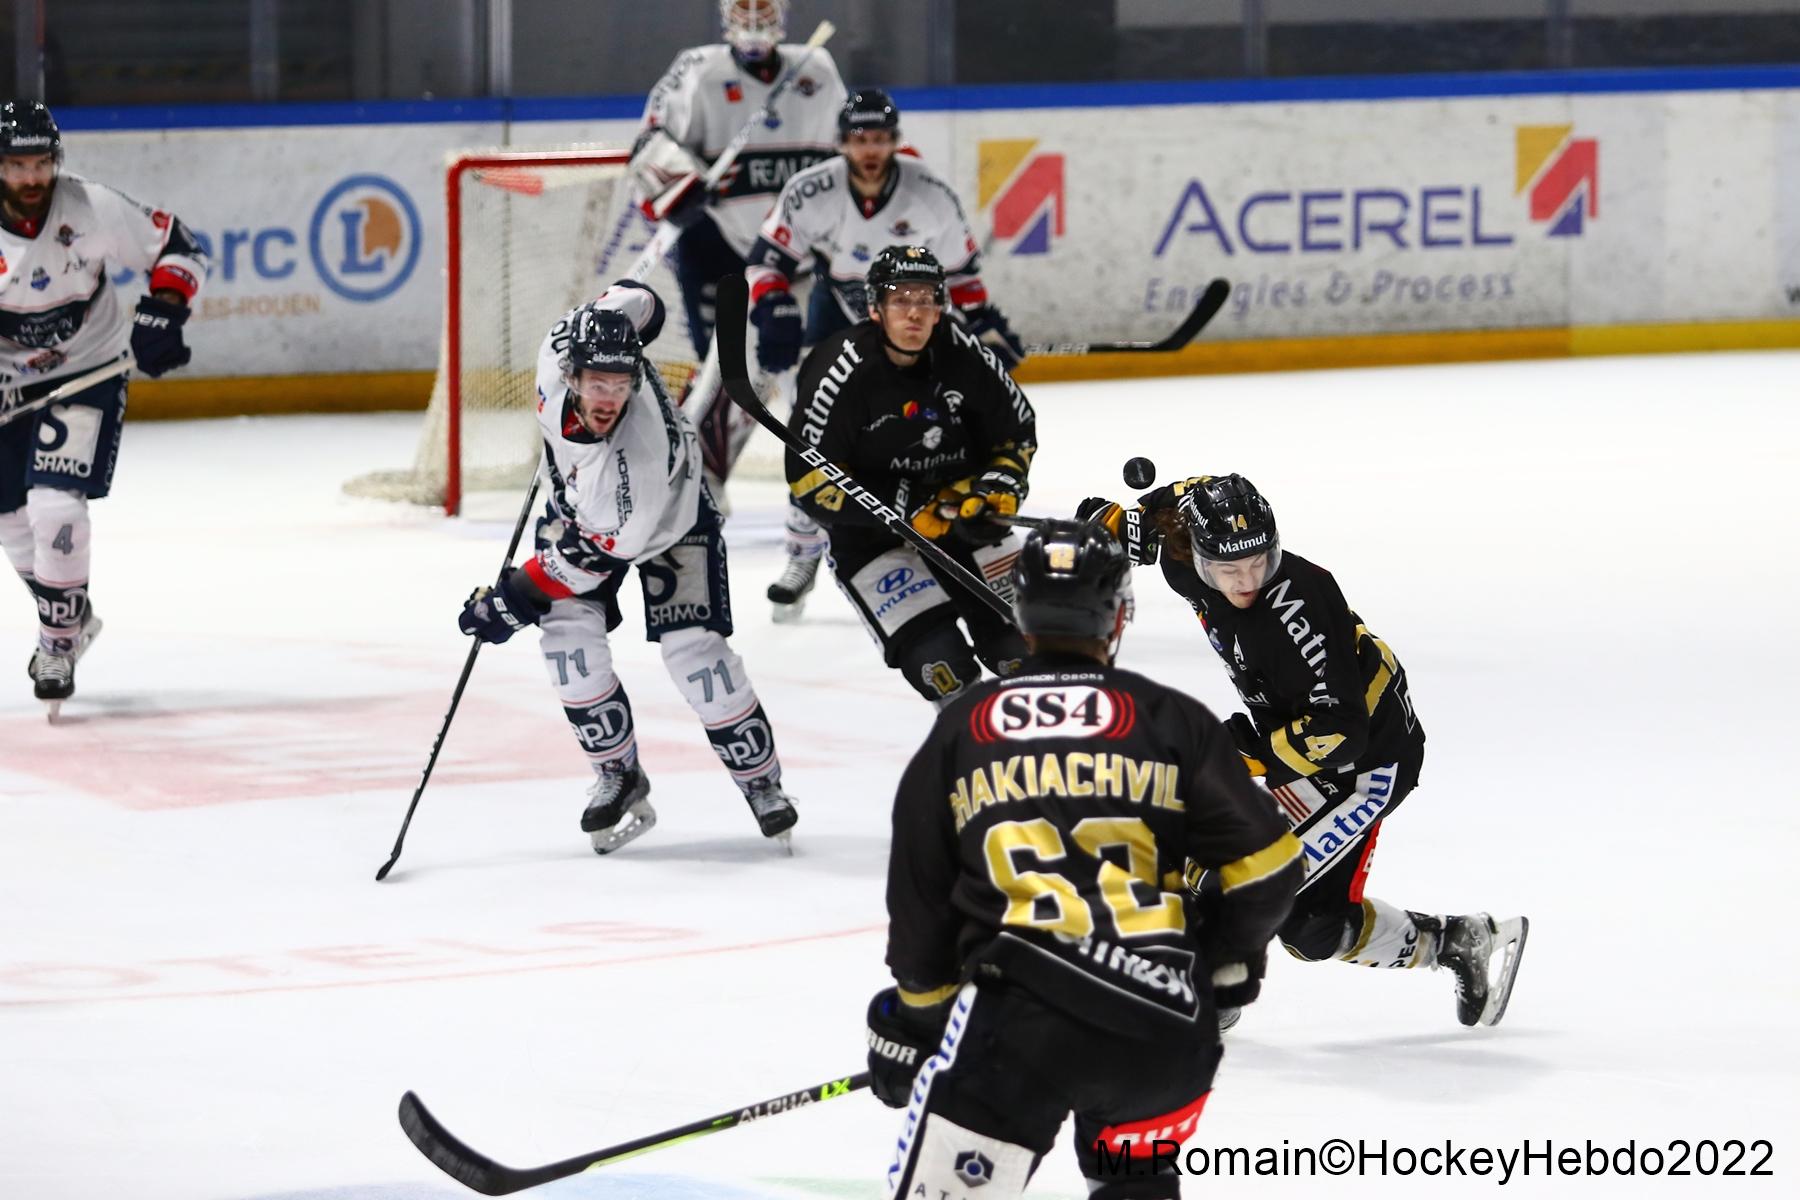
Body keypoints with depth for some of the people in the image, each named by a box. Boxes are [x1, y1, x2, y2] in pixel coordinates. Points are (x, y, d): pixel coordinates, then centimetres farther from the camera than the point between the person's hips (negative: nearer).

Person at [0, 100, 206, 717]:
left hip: (88, 374, -3)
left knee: (56, 505, -19)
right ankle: (73, 618, 37)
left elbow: (179, 249, -8)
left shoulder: (94, 209, -21)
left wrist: (161, 311, -23)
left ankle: (59, 642, -5)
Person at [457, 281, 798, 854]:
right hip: (579, 501, 6)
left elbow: (597, 553, -33)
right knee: (567, 633, -11)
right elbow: (636, 300, -8)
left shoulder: (642, 453, -43)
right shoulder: (562, 348, -31)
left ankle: (761, 781, 3)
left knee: (694, 651, -16)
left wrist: (513, 600, -29)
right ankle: (619, 778, 3)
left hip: (668, 517, -6)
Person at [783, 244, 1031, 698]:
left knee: (1023, 646, 0)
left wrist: (1000, 485, -13)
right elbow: (811, 482, -21)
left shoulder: (962, 354, -9)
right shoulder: (841, 372, -22)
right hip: (870, 536, -4)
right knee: (940, 659, -20)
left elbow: (1017, 431, 7)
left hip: (959, 519, 4)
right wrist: (905, 508, -25)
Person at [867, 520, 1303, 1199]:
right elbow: (1265, 868, 7)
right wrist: (1228, 961, 24)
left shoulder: (959, 732, 13)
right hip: (1165, 1029, 2)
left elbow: (920, 905, 17)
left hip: (1017, 1019, -2)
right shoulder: (1173, 721, 10)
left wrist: (910, 1020, 30)